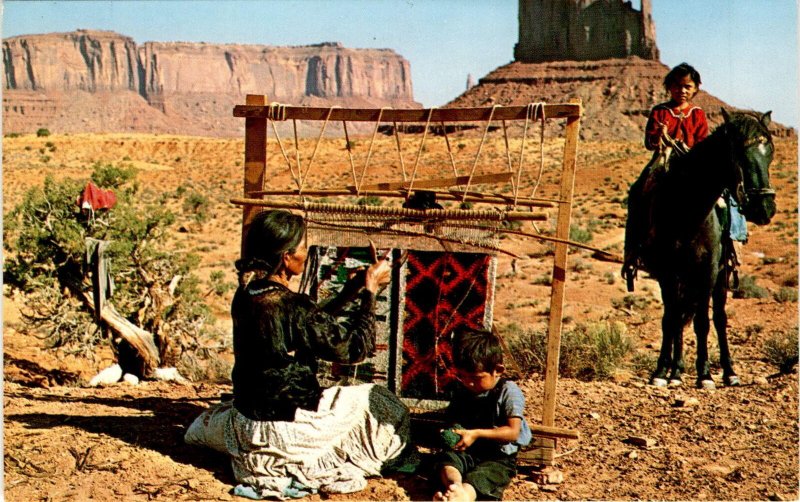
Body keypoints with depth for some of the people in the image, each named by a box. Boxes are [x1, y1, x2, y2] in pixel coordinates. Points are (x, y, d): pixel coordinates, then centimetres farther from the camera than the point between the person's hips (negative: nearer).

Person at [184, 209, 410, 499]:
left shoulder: (245, 296, -2)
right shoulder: (293, 306, -26)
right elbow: (355, 349, -17)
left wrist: (352, 290, 12)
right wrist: (369, 291, -9)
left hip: (245, 423, 8)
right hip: (286, 429, -8)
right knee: (377, 401, 7)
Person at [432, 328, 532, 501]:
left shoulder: (508, 392, -6)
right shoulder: (463, 392, 12)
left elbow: (513, 432, -14)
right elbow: (453, 420, 26)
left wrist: (476, 434, -19)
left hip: (499, 457, -5)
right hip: (467, 453, 5)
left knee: (478, 477, -36)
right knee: (445, 458, -27)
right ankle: (456, 487, -59)